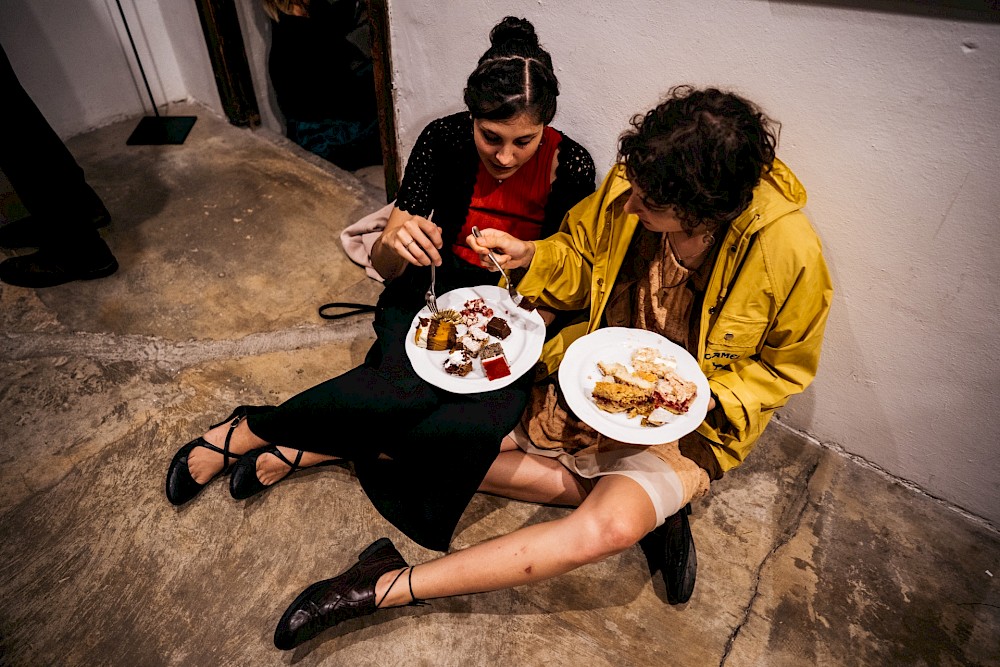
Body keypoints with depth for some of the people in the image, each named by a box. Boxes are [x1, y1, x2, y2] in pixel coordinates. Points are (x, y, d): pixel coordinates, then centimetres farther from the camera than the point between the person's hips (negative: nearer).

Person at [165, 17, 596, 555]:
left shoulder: (571, 166, -11)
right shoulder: (444, 139, -11)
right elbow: (385, 266, -8)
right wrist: (394, 244, -31)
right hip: (429, 292, -1)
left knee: (491, 417, -32)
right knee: (411, 387, -34)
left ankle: (307, 449, -15)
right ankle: (246, 432, -10)